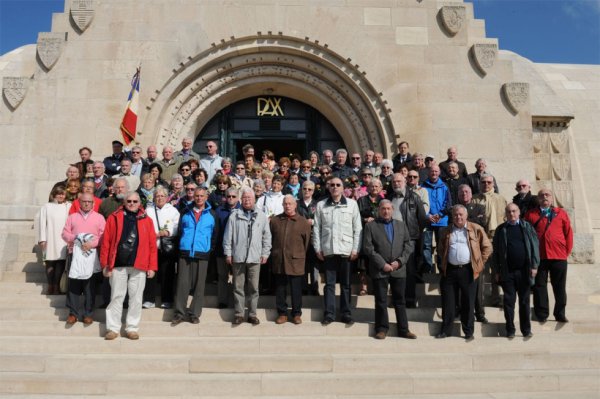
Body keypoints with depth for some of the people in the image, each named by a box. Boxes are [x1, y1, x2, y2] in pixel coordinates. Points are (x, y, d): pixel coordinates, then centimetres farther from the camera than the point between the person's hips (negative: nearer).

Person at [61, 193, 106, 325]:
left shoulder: (99, 217, 8)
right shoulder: (72, 216, 14)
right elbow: (65, 233, 7)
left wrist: (93, 243, -16)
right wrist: (75, 238, -11)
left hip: (91, 254, -1)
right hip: (76, 254, 2)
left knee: (90, 286, 2)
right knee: (73, 284, -1)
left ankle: (88, 313, 8)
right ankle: (73, 313, 6)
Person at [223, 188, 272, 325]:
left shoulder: (261, 216, 6)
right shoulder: (234, 215, 3)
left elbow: (266, 236, 8)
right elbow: (228, 236, 3)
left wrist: (265, 253, 4)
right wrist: (228, 253, 0)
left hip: (255, 257, 1)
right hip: (238, 257, 0)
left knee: (253, 287, 5)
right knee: (238, 287, 6)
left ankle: (252, 314, 15)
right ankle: (239, 314, 15)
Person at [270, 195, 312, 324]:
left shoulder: (303, 222, -2)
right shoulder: (275, 220, 5)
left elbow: (307, 241, 3)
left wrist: (300, 255, 6)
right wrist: (274, 253, 11)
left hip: (295, 261, -2)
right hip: (278, 260, 2)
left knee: (296, 289, 6)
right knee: (280, 289, 10)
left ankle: (296, 314, 19)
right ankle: (282, 313, 21)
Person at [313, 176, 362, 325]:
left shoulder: (352, 204, 3)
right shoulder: (321, 205, 6)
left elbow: (357, 228, 2)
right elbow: (316, 228, 6)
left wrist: (356, 249, -4)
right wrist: (318, 248, 0)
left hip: (346, 250, 0)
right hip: (328, 250, 1)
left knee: (345, 284, 7)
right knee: (329, 283, 6)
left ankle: (346, 313, 17)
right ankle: (329, 313, 13)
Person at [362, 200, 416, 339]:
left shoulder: (401, 225, 13)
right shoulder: (370, 226, 2)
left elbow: (409, 245, 8)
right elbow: (368, 248, -6)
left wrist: (399, 261, -6)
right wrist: (382, 264, -12)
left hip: (399, 269, 3)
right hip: (379, 270, -3)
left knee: (400, 301, 9)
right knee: (381, 301, 4)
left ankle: (403, 329, 16)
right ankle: (382, 328, 14)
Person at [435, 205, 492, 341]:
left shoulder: (476, 229, 1)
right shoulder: (446, 232, 10)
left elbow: (487, 247, 5)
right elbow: (441, 250, 20)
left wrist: (479, 263, 2)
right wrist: (442, 265, 11)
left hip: (467, 270, -2)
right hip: (449, 270, 3)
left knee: (468, 302, 4)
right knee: (447, 302, 6)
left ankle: (469, 332, 16)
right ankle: (446, 330, 16)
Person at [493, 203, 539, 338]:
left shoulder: (527, 227, 5)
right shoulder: (501, 229, 5)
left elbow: (535, 246, 1)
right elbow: (496, 251, 4)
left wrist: (534, 266, -6)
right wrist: (496, 271, 0)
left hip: (524, 271, 0)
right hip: (507, 272, 0)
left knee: (524, 301, 8)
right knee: (509, 301, 4)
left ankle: (526, 330, 18)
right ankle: (510, 330, 13)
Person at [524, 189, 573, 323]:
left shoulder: (561, 213, 8)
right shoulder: (531, 214, 5)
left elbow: (568, 233, 8)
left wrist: (568, 250, 2)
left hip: (559, 256, 1)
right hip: (538, 256, -1)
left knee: (560, 287, 9)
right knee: (539, 286, 4)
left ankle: (560, 314, 20)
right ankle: (541, 314, 13)